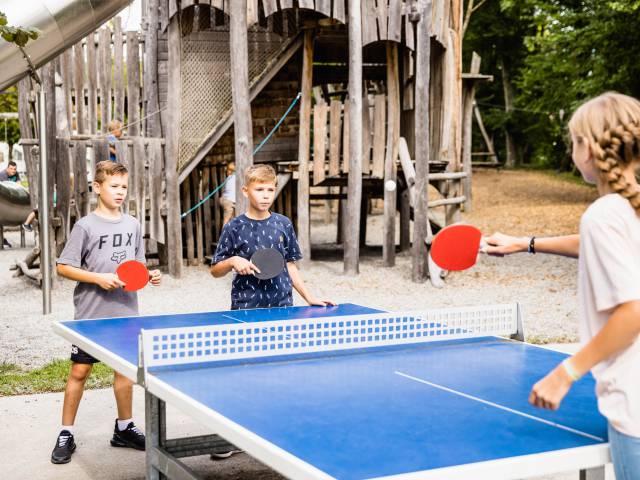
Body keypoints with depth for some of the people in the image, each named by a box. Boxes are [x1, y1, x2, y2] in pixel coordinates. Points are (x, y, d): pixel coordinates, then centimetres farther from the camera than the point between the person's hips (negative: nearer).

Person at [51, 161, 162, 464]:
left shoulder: (132, 225, 7)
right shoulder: (86, 226, -8)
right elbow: (63, 267, -8)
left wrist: (149, 275, -5)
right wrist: (99, 278, -18)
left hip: (125, 312, 5)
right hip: (91, 314, -4)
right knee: (79, 371, 1)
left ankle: (124, 428, 27)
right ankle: (66, 434, 13)